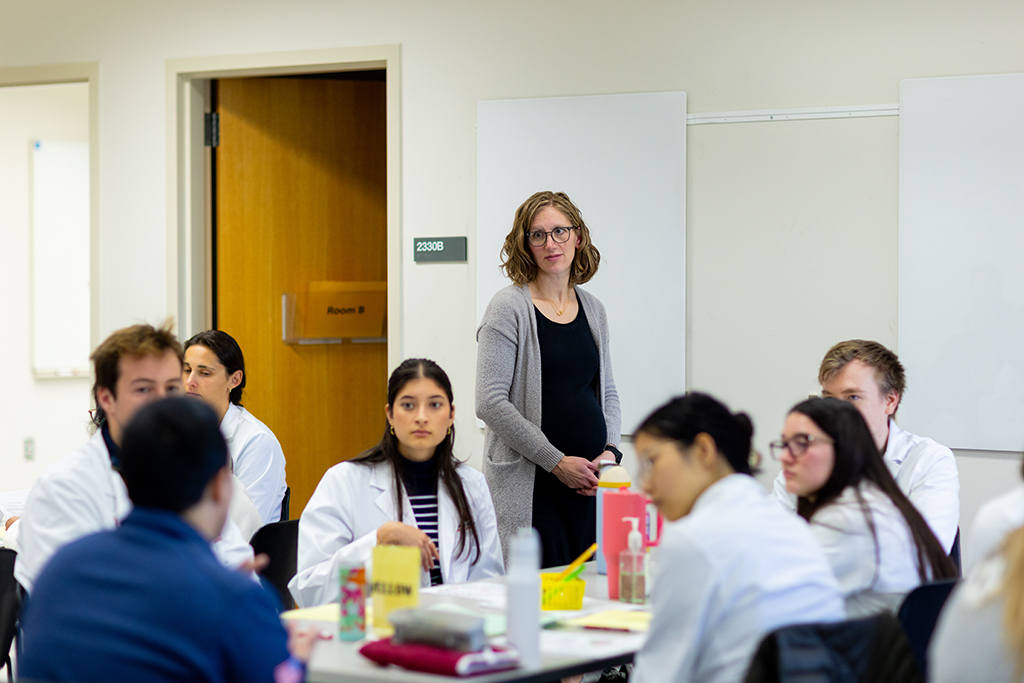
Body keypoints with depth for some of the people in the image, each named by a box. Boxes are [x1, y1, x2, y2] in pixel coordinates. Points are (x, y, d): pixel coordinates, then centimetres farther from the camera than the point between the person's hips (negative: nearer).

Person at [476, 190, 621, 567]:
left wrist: (610, 451, 1)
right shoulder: (509, 307, -5)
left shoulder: (592, 309, 13)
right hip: (530, 486, -6)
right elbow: (490, 403, -12)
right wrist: (557, 462, -13)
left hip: (589, 482, 6)